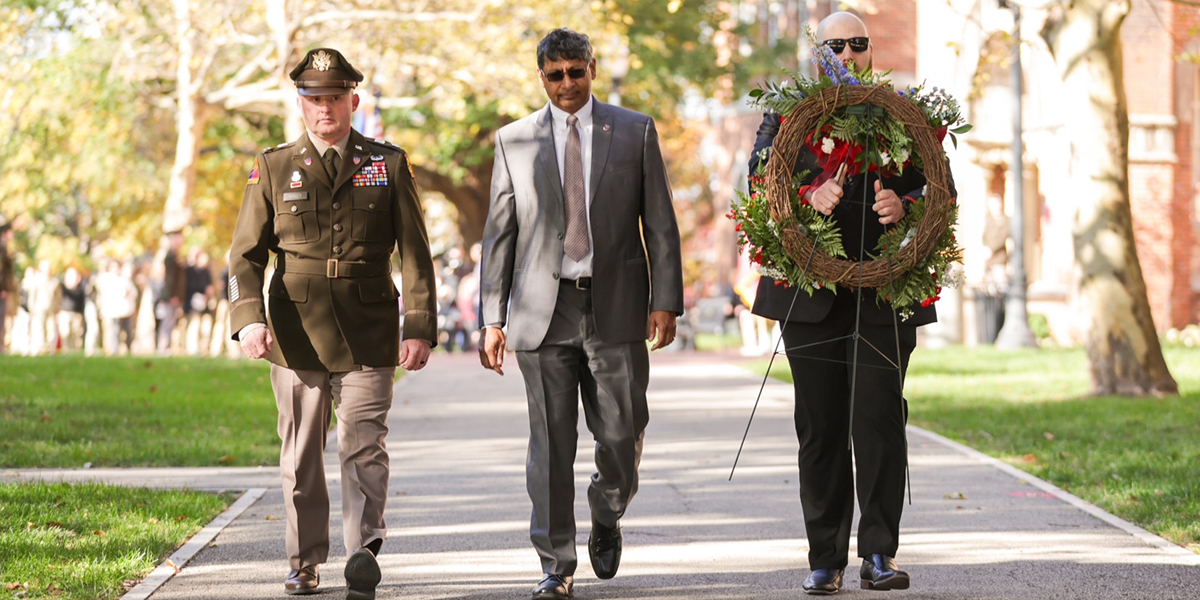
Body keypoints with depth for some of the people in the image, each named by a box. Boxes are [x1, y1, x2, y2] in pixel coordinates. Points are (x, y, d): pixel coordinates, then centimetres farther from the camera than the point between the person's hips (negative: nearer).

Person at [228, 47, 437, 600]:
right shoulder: (273, 169, 7)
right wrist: (248, 317, -11)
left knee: (364, 444, -12)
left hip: (368, 333, -1)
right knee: (301, 453, 7)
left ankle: (363, 551, -20)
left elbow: (415, 253, 5)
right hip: (296, 332, 1)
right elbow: (246, 253, 5)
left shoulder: (388, 165, 6)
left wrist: (419, 327, -5)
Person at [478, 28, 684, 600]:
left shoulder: (636, 132, 7)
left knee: (621, 435, 0)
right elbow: (499, 234, 8)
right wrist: (493, 318, 2)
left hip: (616, 306, 0)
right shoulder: (514, 141, 8)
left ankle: (606, 520, 30)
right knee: (550, 445, -1)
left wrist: (665, 300, -2)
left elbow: (660, 224, 6)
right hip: (544, 309, 0)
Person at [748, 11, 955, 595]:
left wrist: (902, 206, -16)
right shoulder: (787, 113, 10)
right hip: (811, 298, 1)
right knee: (820, 431, 3)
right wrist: (808, 197, -20)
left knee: (880, 422, -6)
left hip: (883, 297, -1)